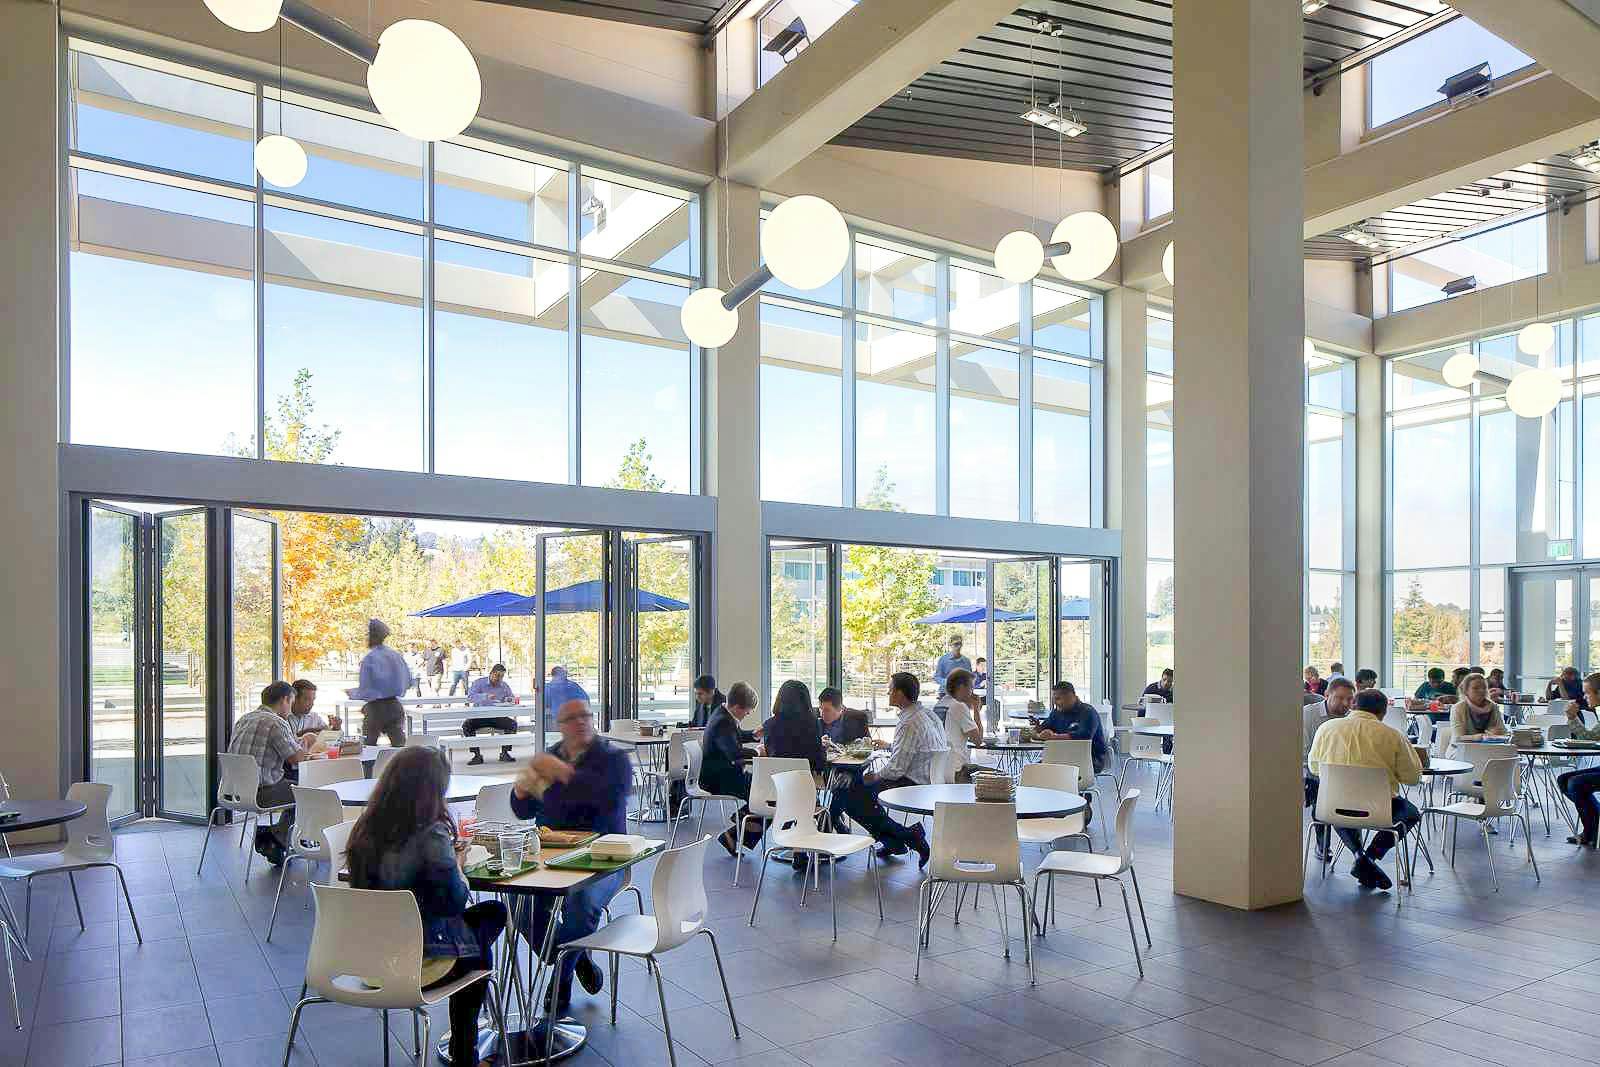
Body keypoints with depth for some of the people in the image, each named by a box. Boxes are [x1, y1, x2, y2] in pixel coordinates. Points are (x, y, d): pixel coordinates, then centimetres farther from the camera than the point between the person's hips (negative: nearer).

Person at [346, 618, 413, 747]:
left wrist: (350, 693, 5)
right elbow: (408, 682, 9)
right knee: (399, 746, 6)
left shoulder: (368, 659, -14)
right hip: (395, 706, 4)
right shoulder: (397, 656, 2)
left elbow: (364, 691, -14)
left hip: (375, 708, -4)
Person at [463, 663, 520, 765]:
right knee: (466, 725, -29)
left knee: (512, 724, -23)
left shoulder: (504, 686, 9)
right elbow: (470, 697, -16)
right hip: (480, 716, -2)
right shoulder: (479, 682, -2)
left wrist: (509, 699, -10)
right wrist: (486, 696, -31)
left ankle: (505, 753, -10)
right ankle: (477, 755, -20)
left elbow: (512, 698, 16)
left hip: (497, 717, 2)